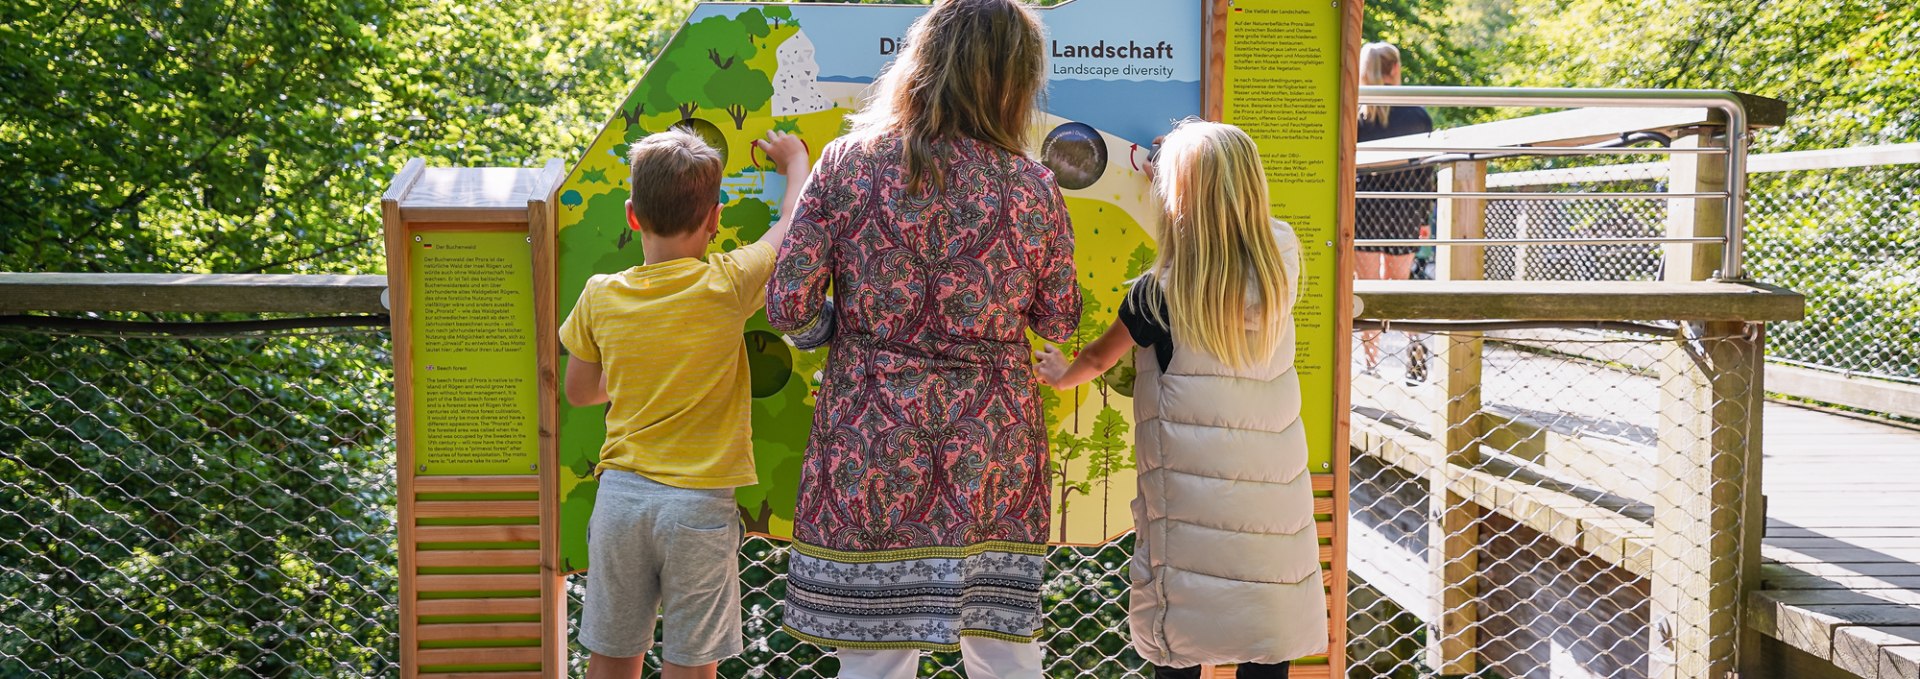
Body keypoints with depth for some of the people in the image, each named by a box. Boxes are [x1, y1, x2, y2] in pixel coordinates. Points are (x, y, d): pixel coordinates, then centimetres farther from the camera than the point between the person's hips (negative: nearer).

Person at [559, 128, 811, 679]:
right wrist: (796, 161, 22)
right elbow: (797, 224, 4)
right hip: (699, 505, -3)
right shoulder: (728, 285, -12)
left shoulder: (600, 296, -2)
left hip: (620, 493, 3)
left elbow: (579, 392, 12)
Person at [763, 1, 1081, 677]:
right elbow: (1059, 323, 6)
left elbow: (788, 308, -7)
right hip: (991, 450, 1)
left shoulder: (846, 162, -5)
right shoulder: (1032, 187, -5)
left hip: (870, 442, 0)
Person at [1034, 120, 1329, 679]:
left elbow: (1099, 359, 4)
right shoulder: (1281, 261, -4)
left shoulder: (1159, 294, -13)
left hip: (1190, 500, -3)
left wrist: (1059, 375, 25)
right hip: (1273, 490, 4)